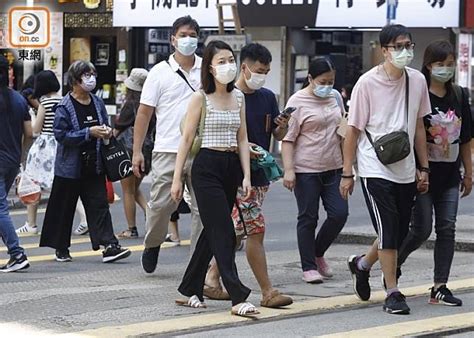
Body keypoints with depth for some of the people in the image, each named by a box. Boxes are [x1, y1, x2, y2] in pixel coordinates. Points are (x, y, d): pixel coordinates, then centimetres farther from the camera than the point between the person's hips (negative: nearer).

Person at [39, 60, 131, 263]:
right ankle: (61, 248, 19)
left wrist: (107, 132, -1)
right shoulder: (64, 107, -10)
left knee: (99, 205, -2)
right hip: (70, 167, -4)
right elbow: (61, 135, -17)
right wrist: (89, 132, -21)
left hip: (94, 166, 4)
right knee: (64, 208, 6)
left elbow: (104, 125, 23)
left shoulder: (97, 103, 8)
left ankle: (109, 246, -7)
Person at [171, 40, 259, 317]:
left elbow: (242, 139, 10)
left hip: (231, 167, 6)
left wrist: (246, 176, 1)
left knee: (213, 232, 11)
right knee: (223, 232, -11)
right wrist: (177, 178, -6)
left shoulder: (238, 97, 10)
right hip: (207, 167, -6)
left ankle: (190, 291, 22)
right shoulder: (201, 98, -6)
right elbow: (187, 139, -5)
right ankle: (238, 297, -14)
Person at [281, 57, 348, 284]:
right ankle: (309, 267, 9)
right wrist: (288, 170, -18)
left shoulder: (335, 97, 11)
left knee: (339, 213, 0)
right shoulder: (298, 101, -7)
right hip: (306, 170, -5)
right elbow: (288, 139, -10)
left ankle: (318, 253, 22)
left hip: (333, 168, 6)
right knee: (308, 218, 1)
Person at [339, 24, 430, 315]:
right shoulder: (368, 83, -10)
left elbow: (419, 127, 12)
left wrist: (424, 168, 11)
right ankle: (393, 293, 3)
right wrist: (347, 174, -5)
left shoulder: (418, 81, 4)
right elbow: (353, 130, -5)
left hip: (405, 171, 5)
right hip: (375, 169, -5)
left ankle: (362, 264, 37)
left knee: (398, 234, 11)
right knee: (389, 233, -8)